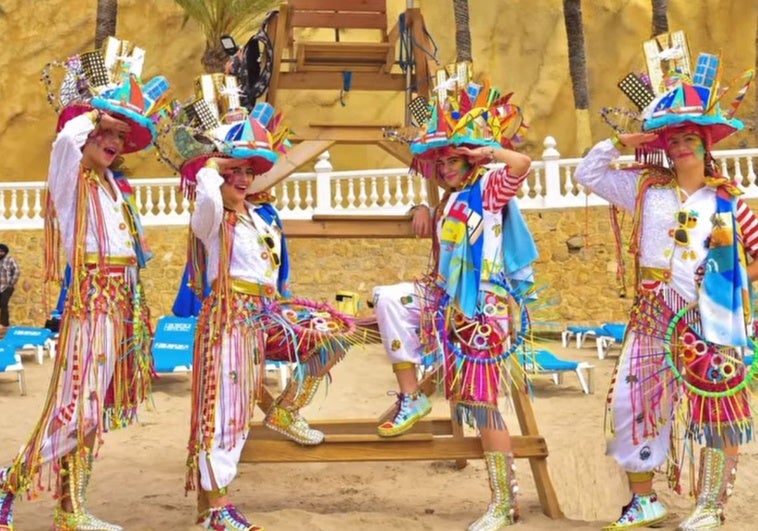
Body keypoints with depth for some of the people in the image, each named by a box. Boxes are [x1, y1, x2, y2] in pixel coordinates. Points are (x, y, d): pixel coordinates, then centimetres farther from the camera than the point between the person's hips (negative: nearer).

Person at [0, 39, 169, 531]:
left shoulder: (114, 184, 14)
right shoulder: (71, 177, -6)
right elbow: (67, 137, -26)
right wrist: (97, 115, -11)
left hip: (120, 301, 8)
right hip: (90, 299, -8)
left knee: (94, 408, 10)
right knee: (76, 406, -9)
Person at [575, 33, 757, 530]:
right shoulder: (645, 189, 8)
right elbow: (588, 173, 9)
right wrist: (623, 143, 3)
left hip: (710, 320, -2)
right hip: (653, 317, 2)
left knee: (716, 411, 2)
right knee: (630, 402, 1)